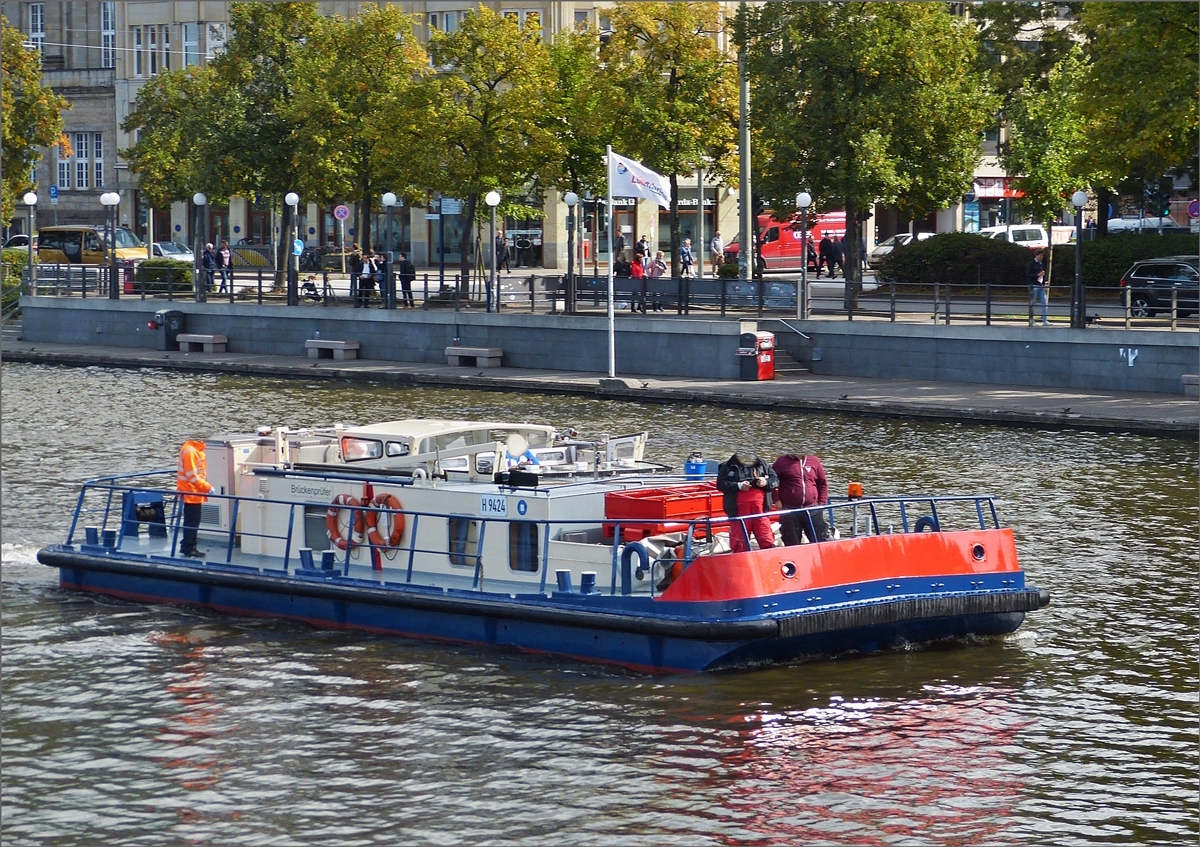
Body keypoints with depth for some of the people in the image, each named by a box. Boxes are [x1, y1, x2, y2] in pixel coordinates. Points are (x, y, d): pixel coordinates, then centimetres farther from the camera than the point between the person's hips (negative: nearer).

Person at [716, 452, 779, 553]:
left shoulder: (761, 465, 14)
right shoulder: (727, 467, 7)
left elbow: (775, 480, 14)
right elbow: (721, 484, -3)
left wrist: (766, 482, -7)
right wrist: (738, 486, -14)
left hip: (760, 507, 1)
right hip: (738, 509, -1)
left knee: (767, 541, -3)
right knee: (740, 544, 2)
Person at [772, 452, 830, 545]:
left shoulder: (814, 461, 6)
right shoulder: (782, 462, 0)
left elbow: (823, 484, 13)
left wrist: (822, 503, 5)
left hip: (812, 510, 2)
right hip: (790, 511, -2)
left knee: (821, 541, 4)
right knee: (792, 545, 4)